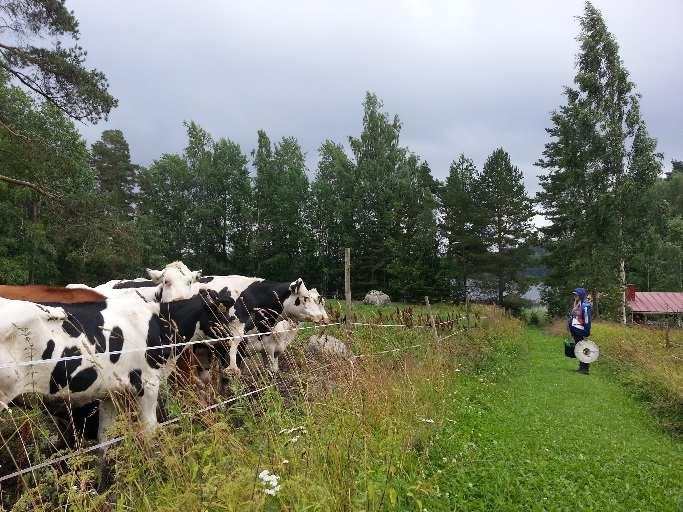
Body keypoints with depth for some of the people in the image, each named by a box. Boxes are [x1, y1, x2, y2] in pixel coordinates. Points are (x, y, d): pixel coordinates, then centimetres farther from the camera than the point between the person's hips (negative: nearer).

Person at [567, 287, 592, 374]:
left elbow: (587, 320, -16)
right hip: (575, 330, 9)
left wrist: (586, 332, -17)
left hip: (581, 330, -9)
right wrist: (570, 329, 20)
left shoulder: (585, 306, -13)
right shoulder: (575, 305, 14)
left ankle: (585, 368, 1)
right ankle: (581, 366, 20)